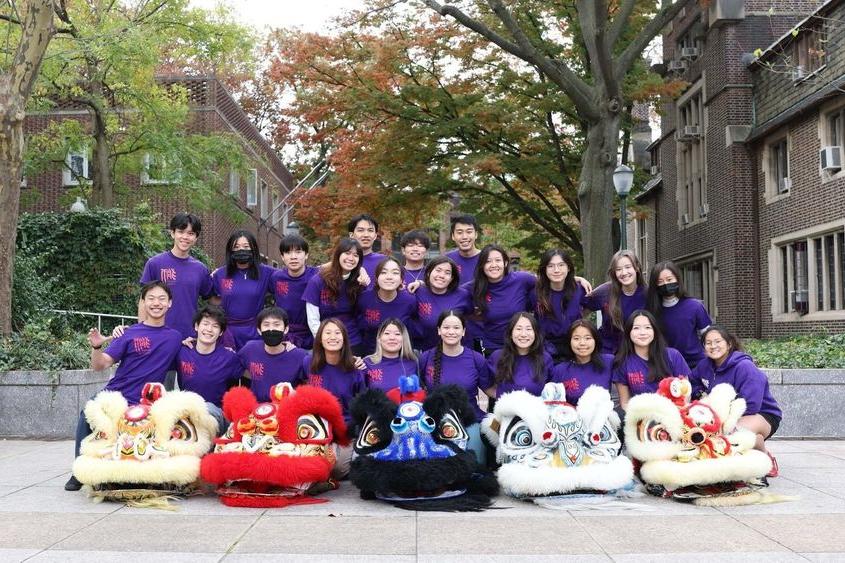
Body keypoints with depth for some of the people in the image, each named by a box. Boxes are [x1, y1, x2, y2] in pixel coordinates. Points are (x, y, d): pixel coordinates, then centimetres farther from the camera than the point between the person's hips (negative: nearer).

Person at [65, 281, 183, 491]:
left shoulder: (175, 337, 10)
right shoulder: (130, 333, 4)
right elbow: (99, 365, -1)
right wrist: (96, 347, -21)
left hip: (142, 404, 0)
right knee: (88, 414, -28)